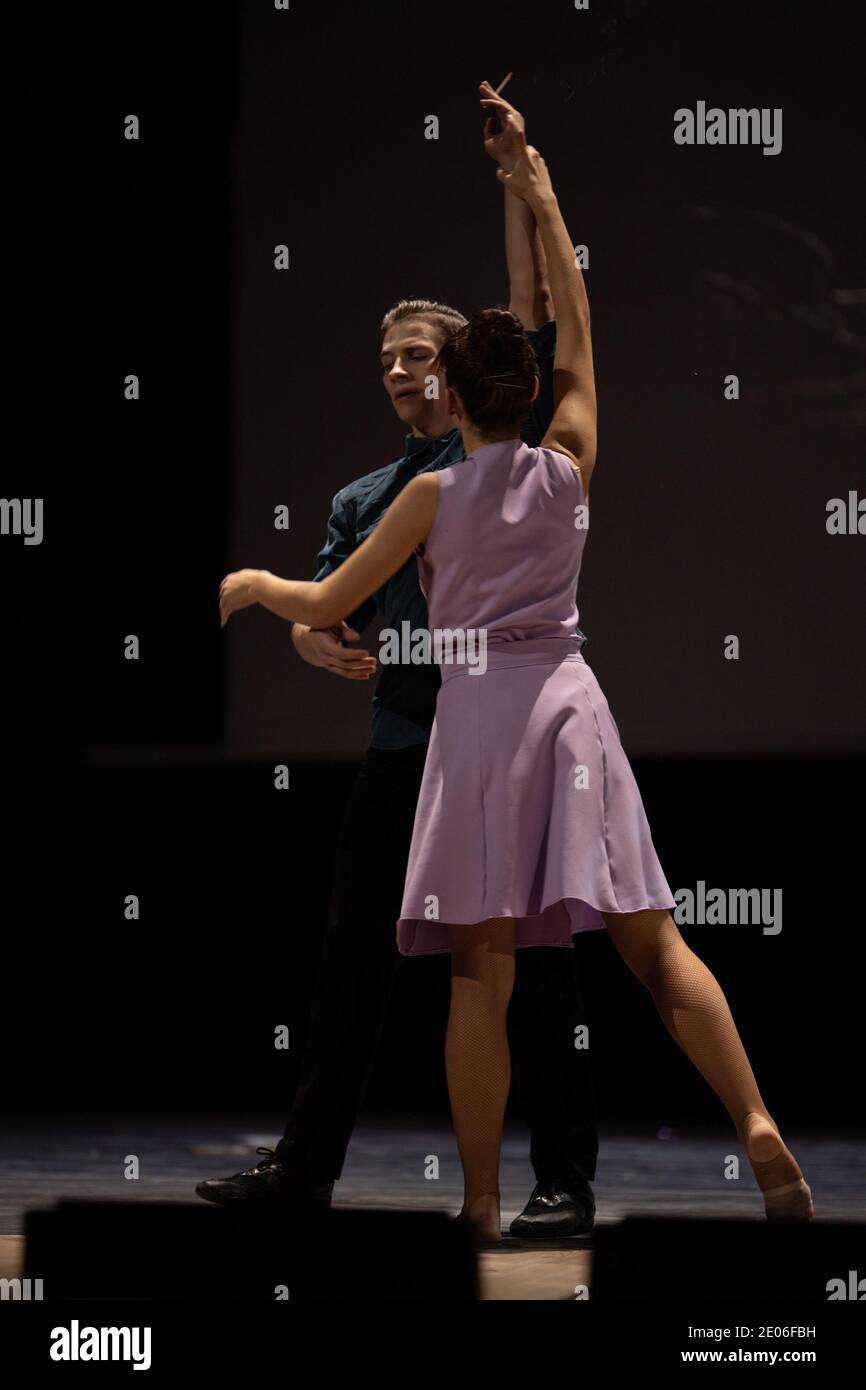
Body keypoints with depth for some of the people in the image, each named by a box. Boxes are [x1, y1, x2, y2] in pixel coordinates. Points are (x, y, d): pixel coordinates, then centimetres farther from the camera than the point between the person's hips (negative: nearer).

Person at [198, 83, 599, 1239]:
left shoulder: (507, 454, 4)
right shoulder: (365, 500, 18)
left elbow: (535, 316, -7)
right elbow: (313, 616, 14)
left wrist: (517, 173, -14)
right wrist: (325, 645, -11)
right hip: (400, 746, 5)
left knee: (533, 968, -4)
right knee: (353, 960, 8)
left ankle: (565, 1181, -1)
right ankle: (306, 1162, 15)